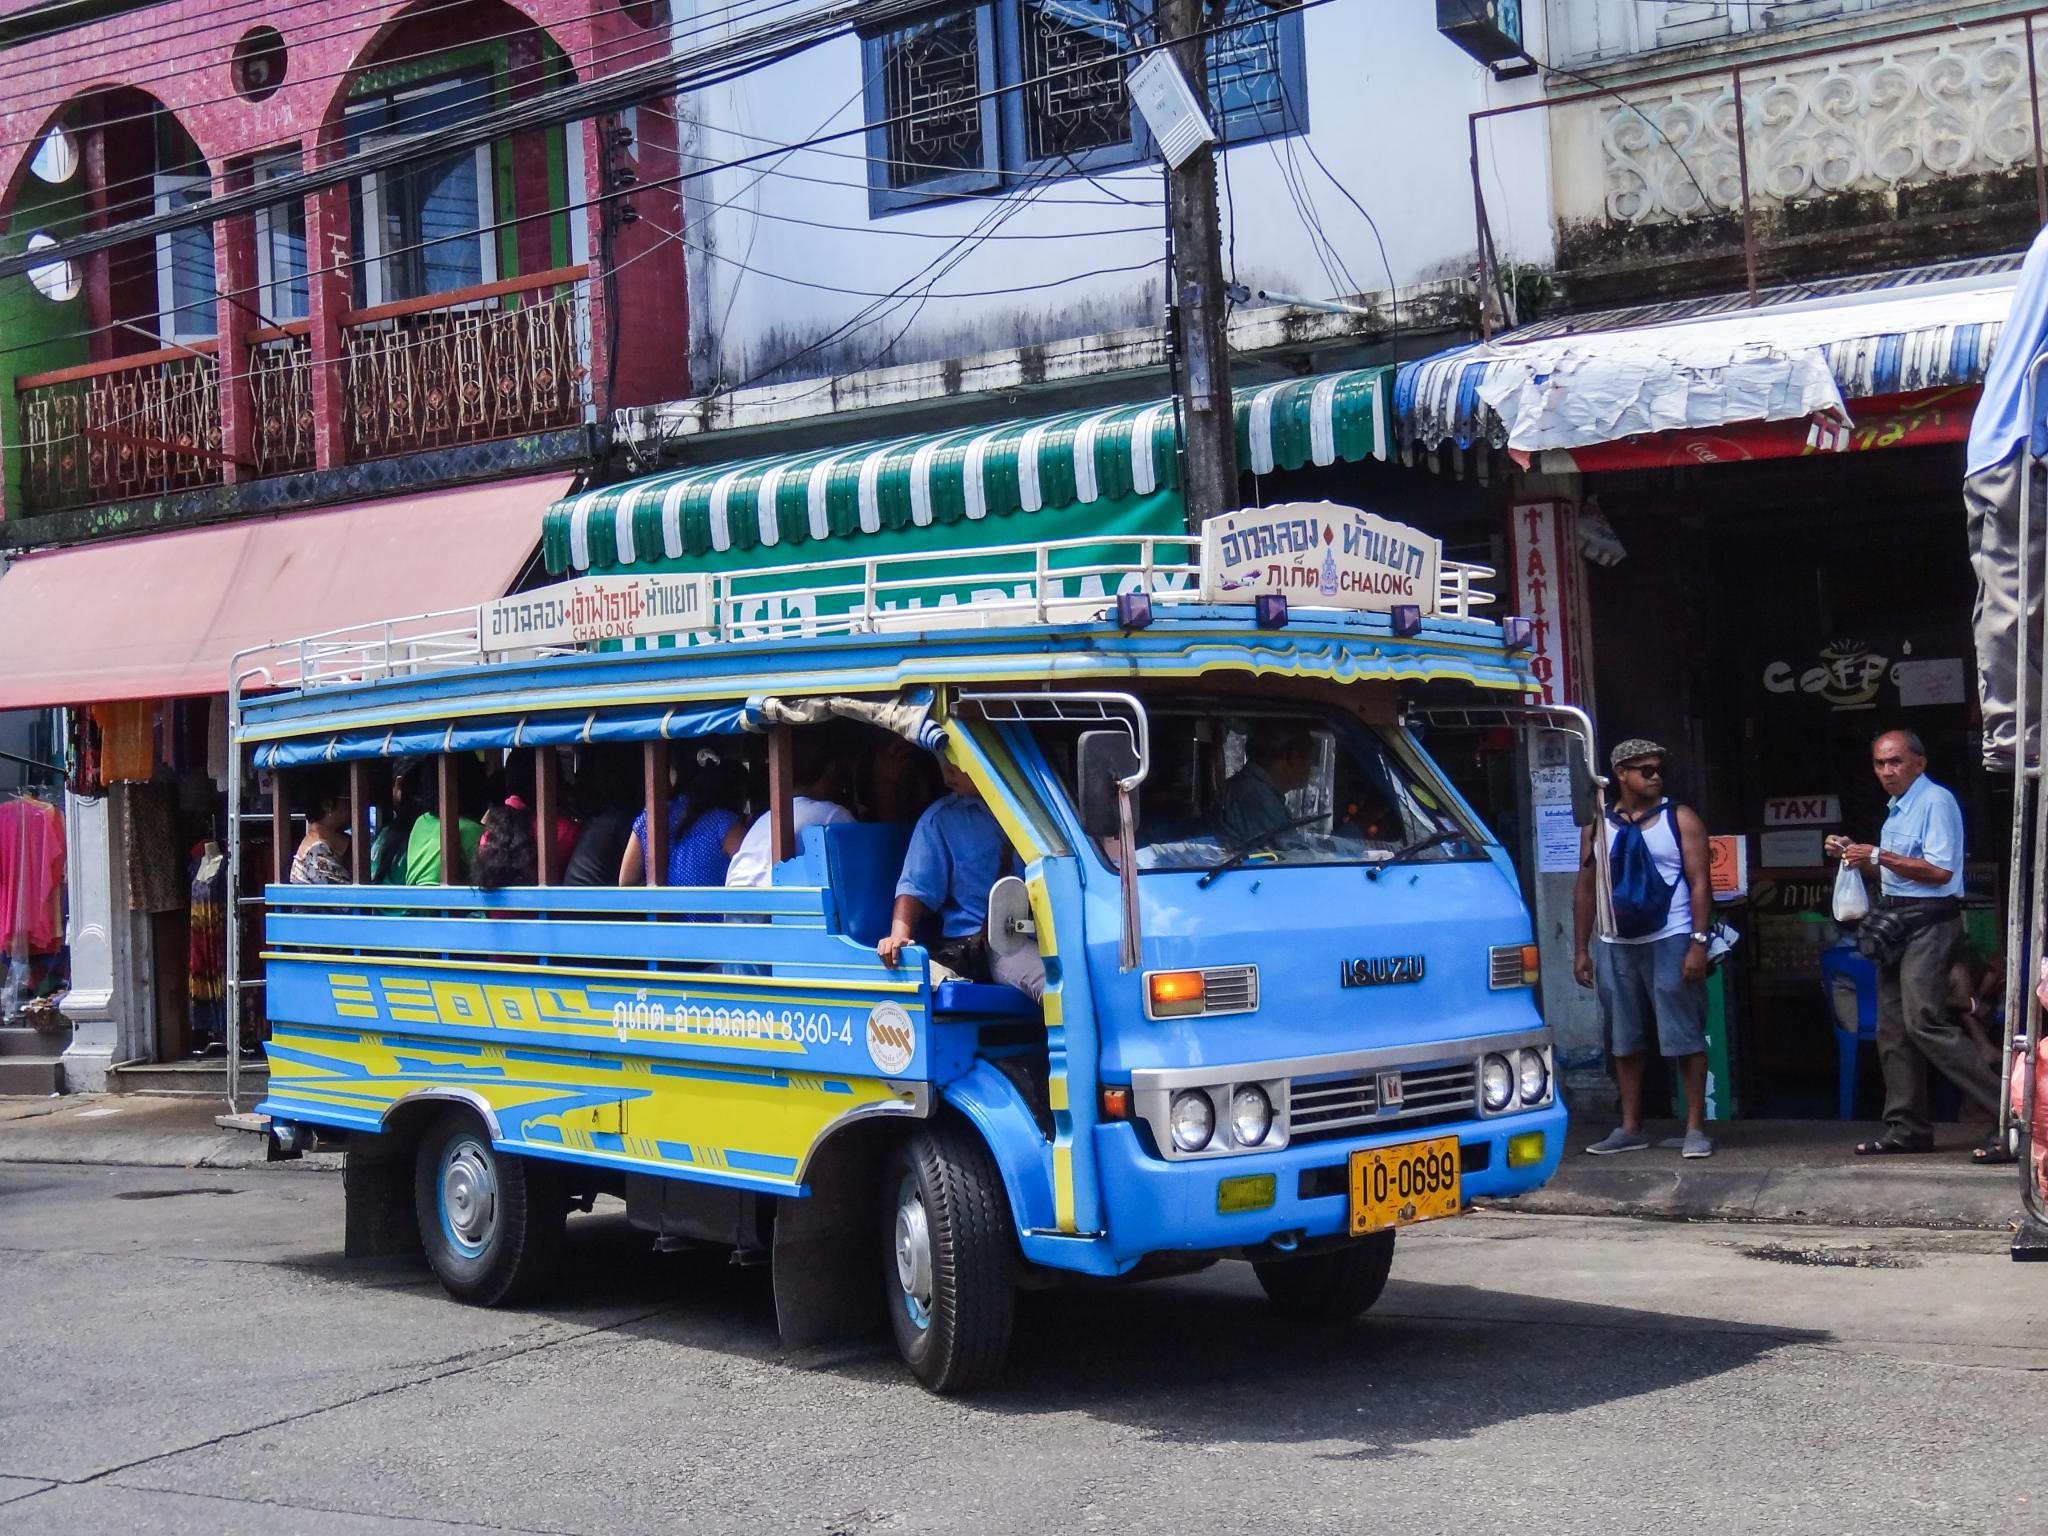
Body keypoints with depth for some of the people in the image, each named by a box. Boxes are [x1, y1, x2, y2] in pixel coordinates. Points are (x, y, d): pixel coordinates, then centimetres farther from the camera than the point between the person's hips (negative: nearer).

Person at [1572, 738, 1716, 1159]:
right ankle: (1630, 1128, 17)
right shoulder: (1598, 827, 9)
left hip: (1670, 943, -4)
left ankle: (1696, 1128, 1)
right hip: (1615, 947, 4)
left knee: (1685, 1037, -4)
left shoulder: (1680, 819, 1)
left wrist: (1699, 942, -14)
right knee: (1625, 1041, 9)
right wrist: (1581, 949, 6)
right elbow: (1586, 889, 11)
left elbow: (1700, 883, -5)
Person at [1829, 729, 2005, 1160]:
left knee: (1925, 1021, -19)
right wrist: (1857, 856, 11)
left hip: (1929, 923, -10)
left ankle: (2009, 1112, -17)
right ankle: (1907, 1128, 14)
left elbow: (1939, 871, -19)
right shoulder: (1897, 809, 18)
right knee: (1893, 1030, 9)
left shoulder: (1936, 801, -11)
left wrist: (1879, 856, -17)